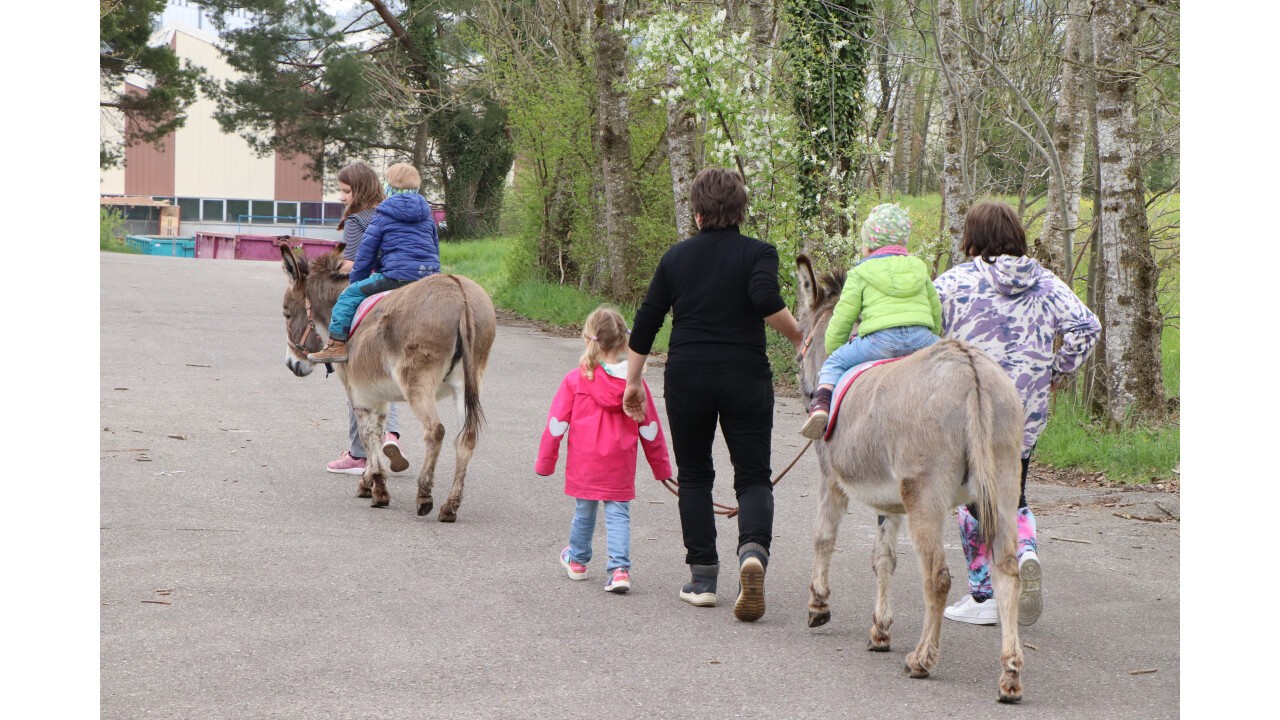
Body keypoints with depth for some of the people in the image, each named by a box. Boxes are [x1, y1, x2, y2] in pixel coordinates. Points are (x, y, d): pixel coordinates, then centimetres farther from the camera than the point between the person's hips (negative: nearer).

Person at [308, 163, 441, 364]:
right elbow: (435, 247, 26)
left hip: (397, 276, -6)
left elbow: (366, 253, 4)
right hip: (431, 276, 6)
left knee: (349, 295, 3)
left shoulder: (383, 214, 2)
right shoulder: (426, 211, 17)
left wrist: (356, 281, 15)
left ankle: (337, 344, -6)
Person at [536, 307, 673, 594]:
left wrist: (545, 461, 6)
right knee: (618, 514, 4)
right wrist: (661, 466, 15)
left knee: (584, 511, 15)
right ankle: (620, 568, -10)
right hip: (621, 466, 0)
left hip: (584, 463, 0)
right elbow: (650, 428, 6)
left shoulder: (576, 379, -7)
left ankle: (577, 560, 35)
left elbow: (557, 423, -3)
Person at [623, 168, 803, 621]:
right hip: (745, 378, -2)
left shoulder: (677, 257, 7)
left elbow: (645, 324, 7)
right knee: (753, 476, 5)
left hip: (687, 377, 2)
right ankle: (753, 550, -24)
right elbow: (766, 300, -22)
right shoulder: (758, 253, -2)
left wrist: (632, 382, 15)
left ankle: (702, 578, 9)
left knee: (694, 476, 14)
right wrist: (799, 338, -8)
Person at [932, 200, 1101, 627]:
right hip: (1028, 416, 3)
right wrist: (1056, 373, 6)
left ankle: (983, 597, 10)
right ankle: (1025, 555, -8)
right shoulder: (1046, 284, 4)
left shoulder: (953, 283, -6)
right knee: (1012, 498, 20)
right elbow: (1085, 327, -4)